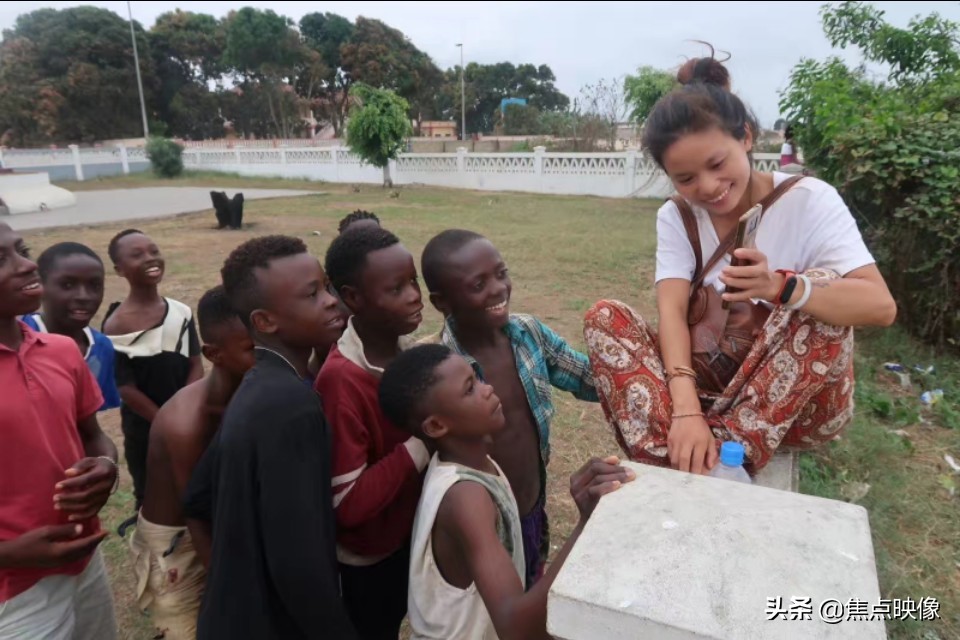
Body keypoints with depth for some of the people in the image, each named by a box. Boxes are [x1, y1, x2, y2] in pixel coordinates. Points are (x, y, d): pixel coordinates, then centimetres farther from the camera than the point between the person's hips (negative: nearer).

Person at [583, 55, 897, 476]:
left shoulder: (809, 200, -10)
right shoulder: (675, 218, -2)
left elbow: (881, 306, -22)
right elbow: (672, 311, -18)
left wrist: (779, 287, -41)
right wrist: (686, 408, -34)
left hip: (800, 405, -2)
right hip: (711, 390, 2)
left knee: (821, 283, -29)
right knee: (605, 317, -18)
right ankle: (676, 468, -35)